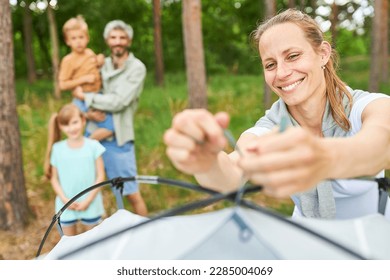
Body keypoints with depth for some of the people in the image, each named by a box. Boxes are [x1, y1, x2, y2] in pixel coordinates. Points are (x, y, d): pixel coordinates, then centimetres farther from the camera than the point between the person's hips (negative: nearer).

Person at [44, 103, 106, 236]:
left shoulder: (93, 146, -8)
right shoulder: (57, 149, -5)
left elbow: (100, 176, -6)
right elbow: (54, 178, 1)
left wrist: (88, 200, -12)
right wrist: (65, 199, -11)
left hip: (90, 204, -1)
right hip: (66, 206, 1)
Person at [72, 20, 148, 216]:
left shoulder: (137, 68, -6)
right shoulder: (102, 65, 9)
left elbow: (119, 102, -16)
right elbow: (80, 92, 10)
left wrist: (85, 97, -8)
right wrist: (88, 110, -12)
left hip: (118, 138, -5)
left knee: (131, 193, 2)